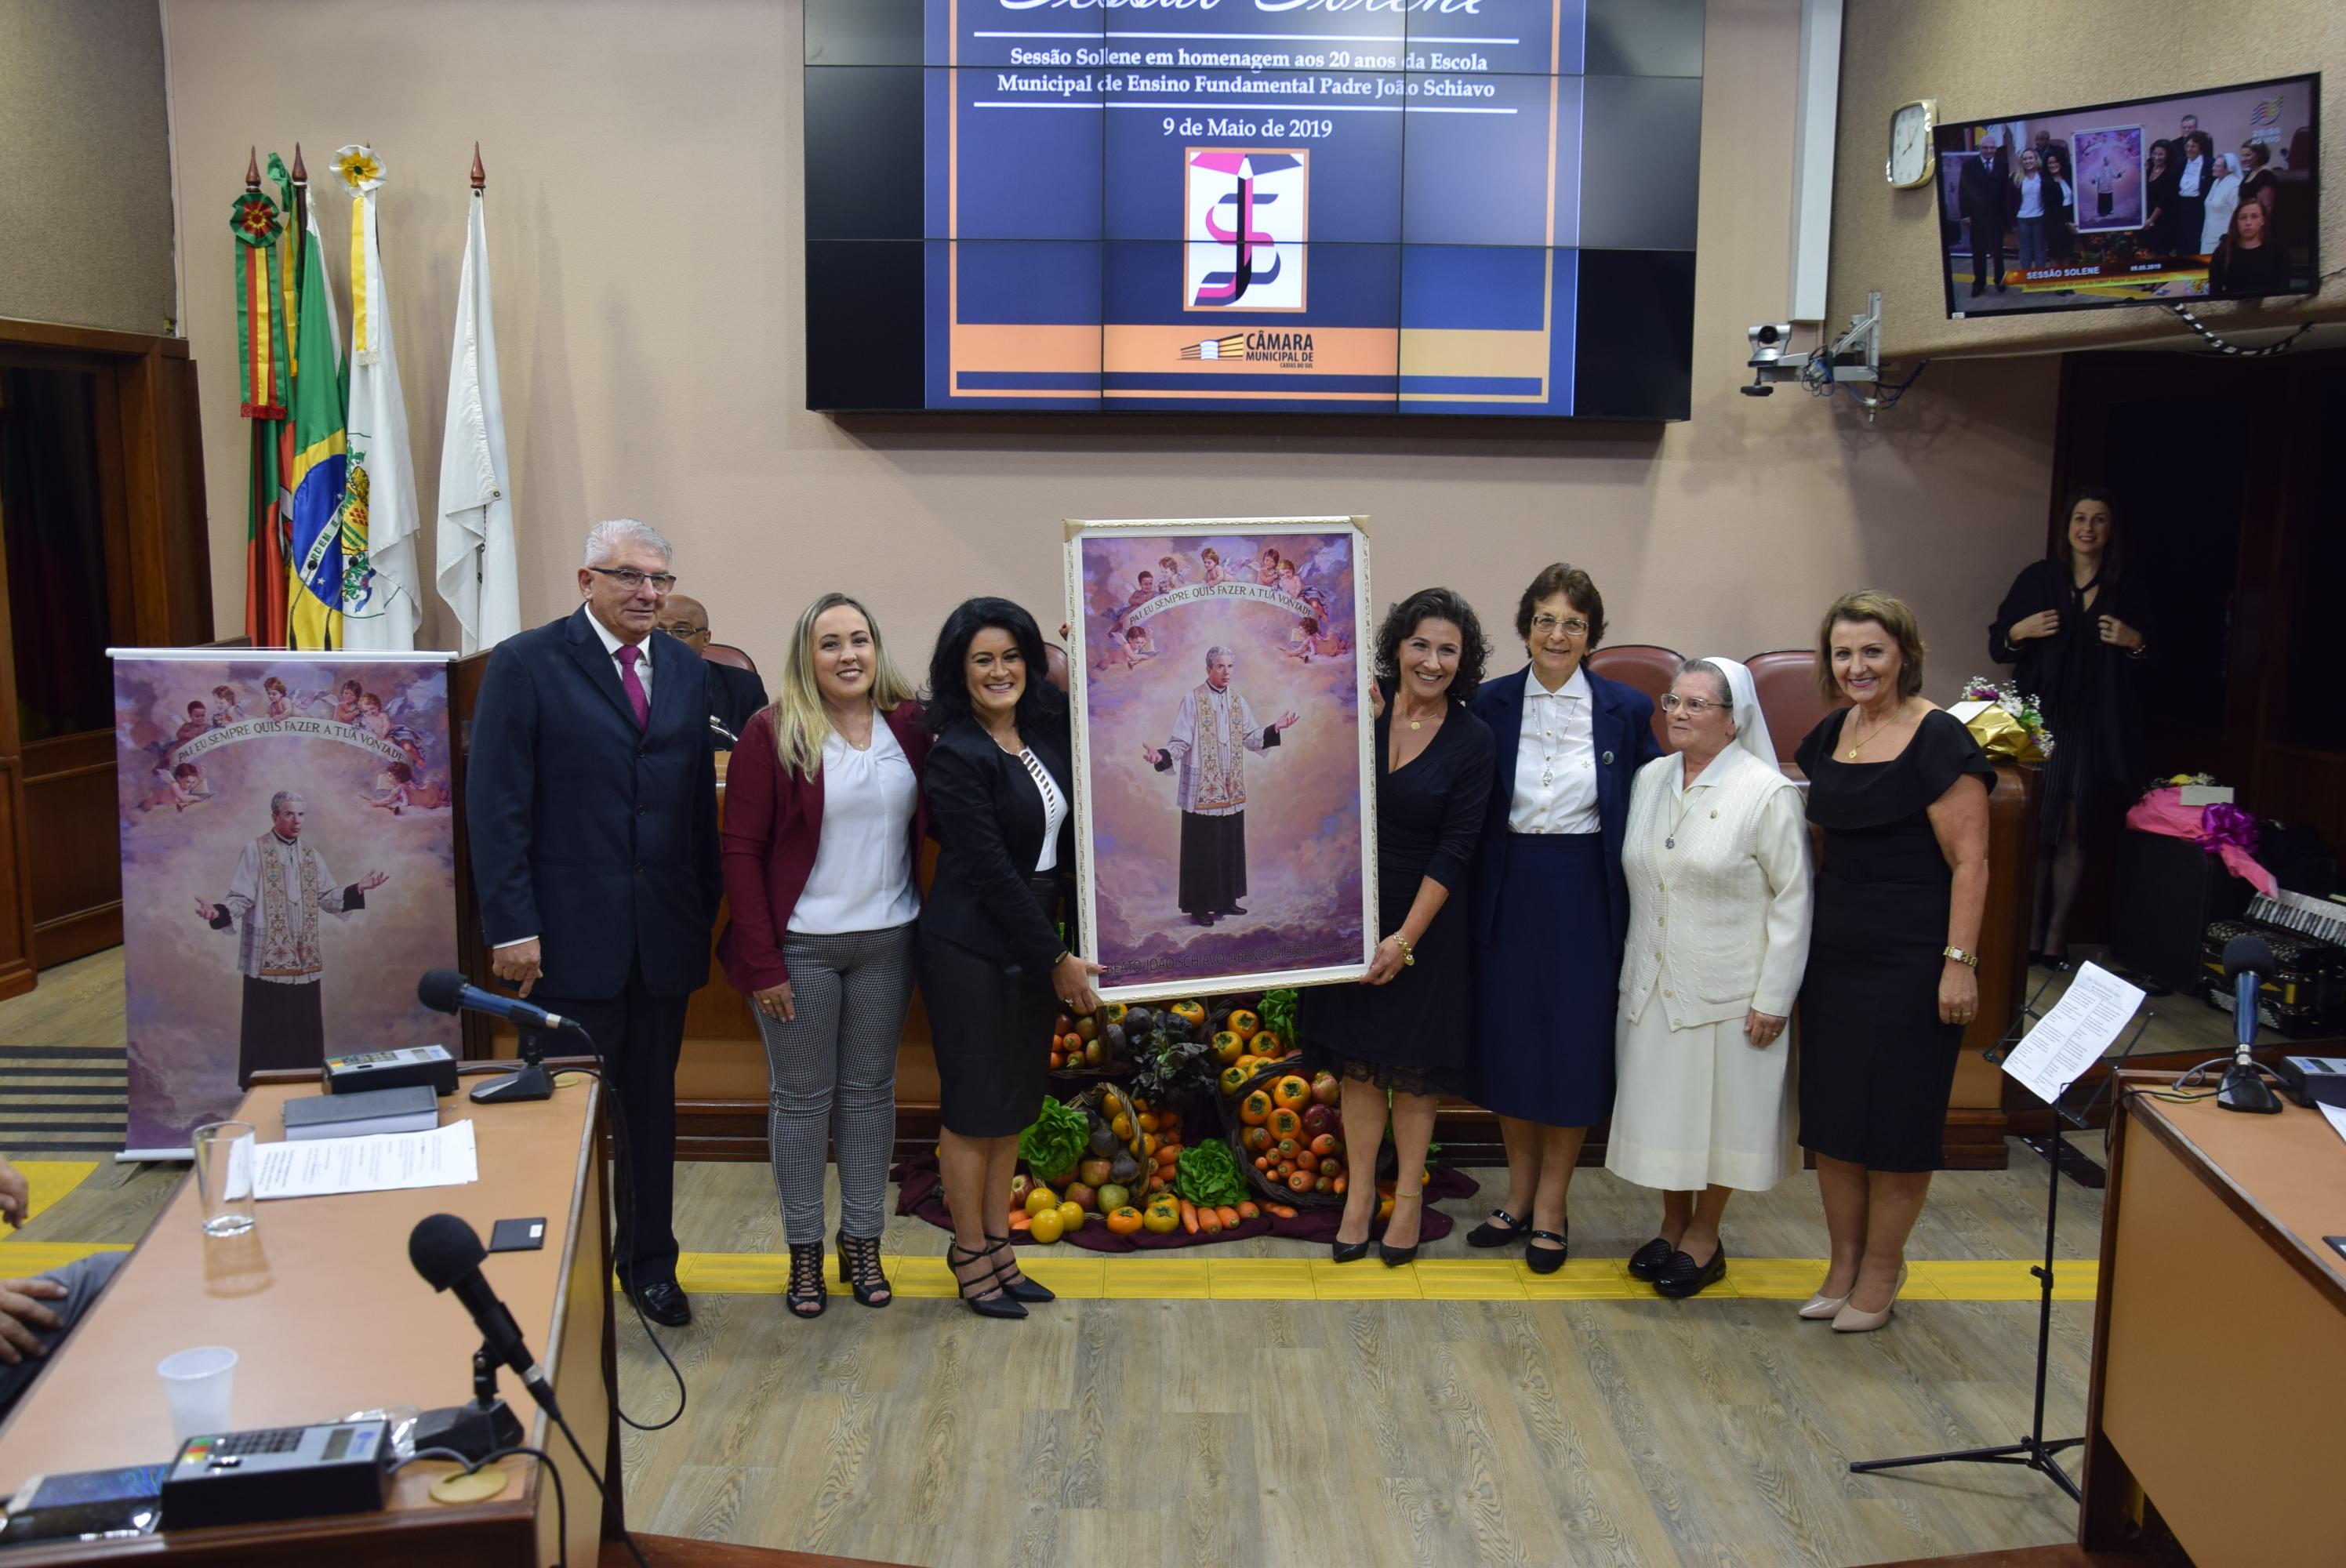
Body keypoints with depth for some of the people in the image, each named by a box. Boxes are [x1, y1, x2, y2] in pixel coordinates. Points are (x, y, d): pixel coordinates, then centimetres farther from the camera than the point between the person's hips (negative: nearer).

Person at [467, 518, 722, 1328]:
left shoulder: (686, 669, 8)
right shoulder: (525, 664, -7)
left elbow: (700, 798, 10)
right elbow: (494, 805, -10)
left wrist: (707, 907, 6)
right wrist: (511, 926, -14)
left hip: (665, 935, 5)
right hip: (570, 936, -4)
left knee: (652, 1107, 16)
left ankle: (649, 1262, 32)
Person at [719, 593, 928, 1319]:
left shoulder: (909, 724, 1)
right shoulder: (772, 732, -8)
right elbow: (742, 850, -9)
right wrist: (761, 961, -11)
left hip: (887, 940, 3)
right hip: (799, 945, -3)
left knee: (871, 1089, 12)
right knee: (801, 1095, 7)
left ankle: (863, 1244, 26)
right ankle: (804, 1251, 21)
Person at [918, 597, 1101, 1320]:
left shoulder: (1048, 730, 3)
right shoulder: (956, 757, -16)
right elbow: (991, 872, -17)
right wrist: (1058, 958, -15)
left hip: (1033, 941, 7)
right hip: (971, 948, -7)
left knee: (1013, 1102, 14)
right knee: (973, 1105, 4)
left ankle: (998, 1246, 27)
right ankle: (970, 1256, 19)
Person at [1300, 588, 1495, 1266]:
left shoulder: (1472, 738, -8)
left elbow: (1454, 849, -9)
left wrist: (1406, 938, -12)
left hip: (1425, 917, -2)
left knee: (1413, 1069, 9)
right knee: (1357, 1063, 10)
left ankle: (1408, 1198, 25)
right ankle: (1359, 1196, 23)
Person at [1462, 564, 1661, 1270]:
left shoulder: (1626, 710, -2)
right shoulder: (1491, 703, 0)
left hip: (1586, 897, -1)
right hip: (1507, 893, 1)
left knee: (1573, 1046, 5)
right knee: (1507, 1040, 10)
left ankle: (1550, 1206, 20)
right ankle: (1519, 1194, 28)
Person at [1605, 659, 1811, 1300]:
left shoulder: (1767, 792, -12)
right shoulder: (1650, 779, 5)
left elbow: (1793, 899, -11)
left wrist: (1773, 998, -12)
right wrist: (1633, 962, 9)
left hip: (1728, 991, -5)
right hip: (1652, 982, 5)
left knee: (1718, 1108, 7)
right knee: (1661, 1103, 13)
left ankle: (1704, 1239, 24)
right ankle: (1673, 1224, 31)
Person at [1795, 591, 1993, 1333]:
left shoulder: (1938, 740, -12)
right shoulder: (1831, 732, 8)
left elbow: (1969, 861, -14)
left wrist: (1959, 962, -19)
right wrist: (1807, 930, 15)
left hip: (1911, 956, -7)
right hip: (1835, 949, 7)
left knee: (1896, 1116, 4)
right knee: (1829, 1112, 11)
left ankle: (1881, 1271, 19)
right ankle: (1844, 1263, 25)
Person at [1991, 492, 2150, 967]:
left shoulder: (2127, 591, 8)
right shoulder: (2038, 579, 5)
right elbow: (1997, 647, 7)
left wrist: (2136, 643, -8)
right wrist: (2020, 632, -13)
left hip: (2097, 727, 1)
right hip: (2039, 718, 0)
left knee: (2072, 831, 0)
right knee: (2036, 828, -1)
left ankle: (2056, 936, 7)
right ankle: (2031, 932, 7)